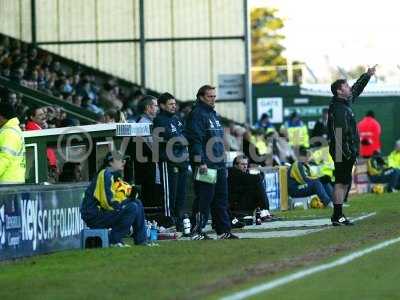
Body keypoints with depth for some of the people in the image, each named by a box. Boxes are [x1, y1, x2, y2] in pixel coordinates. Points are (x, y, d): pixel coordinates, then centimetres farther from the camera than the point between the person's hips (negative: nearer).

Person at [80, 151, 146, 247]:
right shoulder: (105, 174, -15)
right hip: (94, 216, -10)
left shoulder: (114, 175, 17)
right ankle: (115, 240, -16)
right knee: (132, 208, -23)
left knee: (138, 204, 12)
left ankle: (141, 241, 13)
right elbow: (109, 202, -22)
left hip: (102, 212, 10)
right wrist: (127, 201, -9)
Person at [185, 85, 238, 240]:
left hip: (219, 164, 9)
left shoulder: (213, 114, 20)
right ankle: (197, 231, -4)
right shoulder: (197, 114, -10)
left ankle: (224, 230, 14)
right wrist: (200, 162, -24)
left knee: (221, 198, 10)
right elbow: (195, 140, -18)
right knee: (204, 198, -8)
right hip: (205, 165, -9)